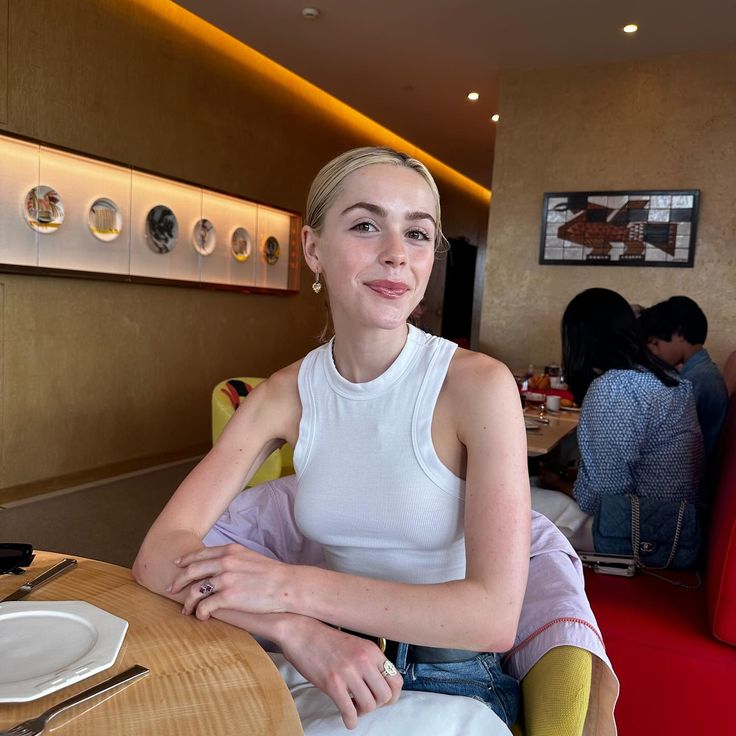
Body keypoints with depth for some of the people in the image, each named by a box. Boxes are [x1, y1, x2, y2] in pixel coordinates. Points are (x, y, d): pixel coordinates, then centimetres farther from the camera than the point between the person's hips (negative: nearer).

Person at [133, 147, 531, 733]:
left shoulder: (477, 385, -17)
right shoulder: (285, 395, -6)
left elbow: (495, 615, -21)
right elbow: (160, 554, -11)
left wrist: (289, 586, -24)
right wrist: (296, 629, -28)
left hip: (455, 680, -1)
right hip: (332, 672, 2)